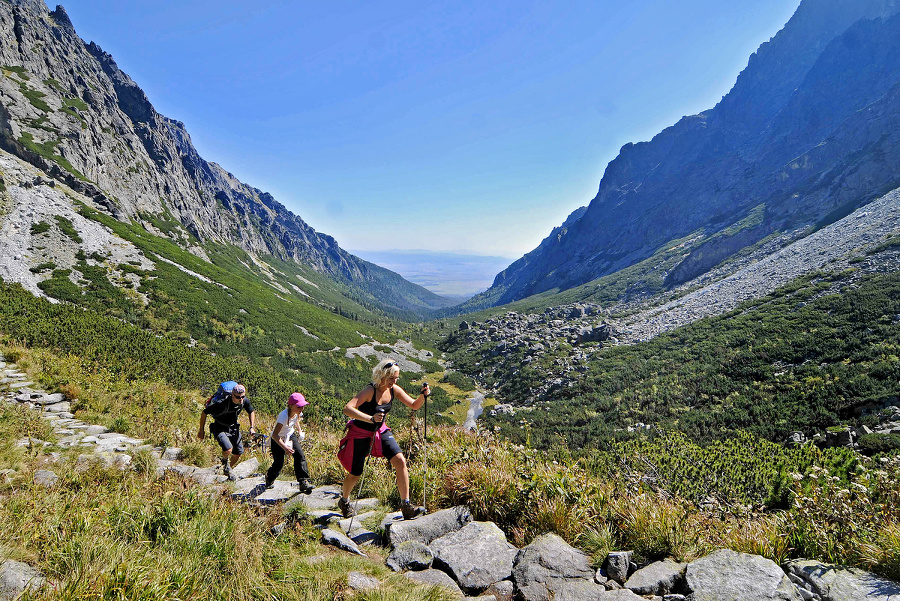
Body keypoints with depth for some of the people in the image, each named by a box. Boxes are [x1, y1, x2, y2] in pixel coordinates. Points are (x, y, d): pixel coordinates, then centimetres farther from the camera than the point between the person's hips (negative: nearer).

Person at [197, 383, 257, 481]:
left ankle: (228, 470, 34)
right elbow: (204, 413, -19)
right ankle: (225, 461, 9)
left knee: (239, 452, 5)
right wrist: (201, 430, -11)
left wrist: (252, 427, -2)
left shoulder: (245, 401, -17)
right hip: (220, 428, -5)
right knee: (228, 449, -28)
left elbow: (251, 412, 5)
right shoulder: (222, 404, -32)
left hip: (233, 427, 5)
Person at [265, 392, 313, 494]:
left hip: (290, 435, 5)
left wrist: (299, 431, 6)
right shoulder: (284, 416, -36)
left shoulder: (298, 413, -14)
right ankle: (269, 478, 30)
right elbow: (274, 435, -40)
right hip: (278, 439, -5)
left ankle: (303, 482, -11)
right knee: (279, 463, -5)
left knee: (300, 455, -14)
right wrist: (285, 447, -48)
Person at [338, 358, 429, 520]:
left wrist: (423, 396, -21)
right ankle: (344, 501, 39)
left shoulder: (394, 390, -9)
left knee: (400, 461, -13)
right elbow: (347, 409, -38)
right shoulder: (370, 391, -27)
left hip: (381, 431, 5)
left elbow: (414, 405, 0)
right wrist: (371, 418, -49)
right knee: (355, 475, 7)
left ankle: (406, 506, -6)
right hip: (361, 433, -5)